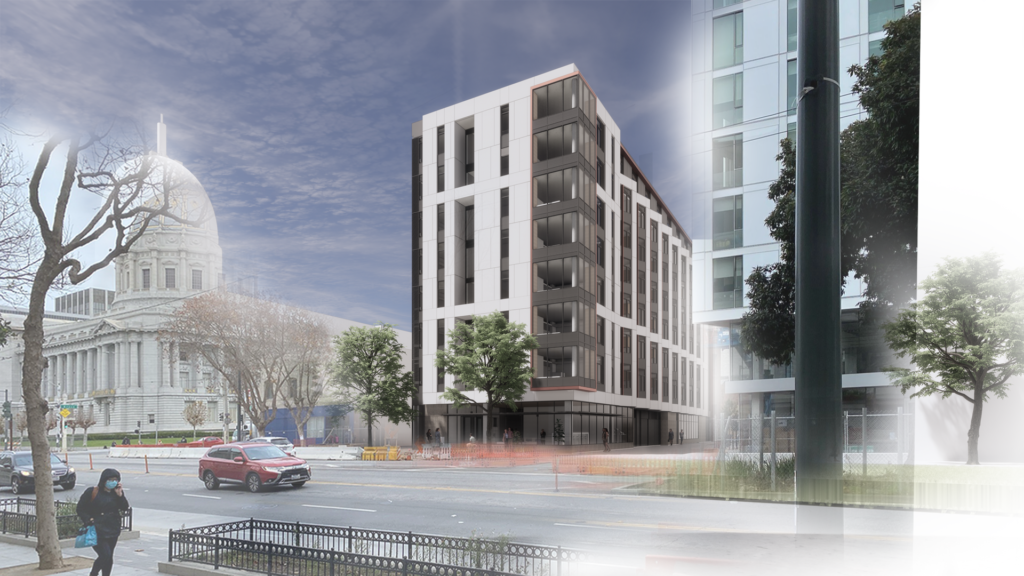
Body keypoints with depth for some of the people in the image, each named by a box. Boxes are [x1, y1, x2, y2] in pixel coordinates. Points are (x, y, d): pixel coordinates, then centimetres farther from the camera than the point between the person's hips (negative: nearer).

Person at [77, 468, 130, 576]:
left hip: (113, 530, 5)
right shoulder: (92, 492, -8)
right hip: (97, 531, -5)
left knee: (109, 558, 9)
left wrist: (120, 495, -16)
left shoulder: (117, 492, 5)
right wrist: (88, 520, -15)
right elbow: (80, 509, -2)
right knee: (105, 555, -14)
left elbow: (125, 507, -3)